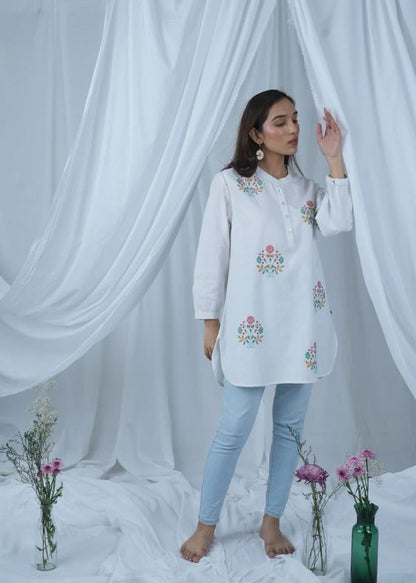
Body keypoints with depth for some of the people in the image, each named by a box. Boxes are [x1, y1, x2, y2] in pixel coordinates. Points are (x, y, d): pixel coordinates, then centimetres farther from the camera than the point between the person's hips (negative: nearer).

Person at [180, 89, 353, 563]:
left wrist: (334, 159, -8)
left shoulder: (305, 187, 13)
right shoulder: (229, 184, -1)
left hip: (304, 325, 5)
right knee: (234, 430, -2)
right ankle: (206, 526, 15)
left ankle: (271, 522, 25)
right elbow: (211, 257, -1)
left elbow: (336, 223, -8)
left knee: (290, 426, 10)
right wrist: (211, 323, -3)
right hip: (252, 325, -5)